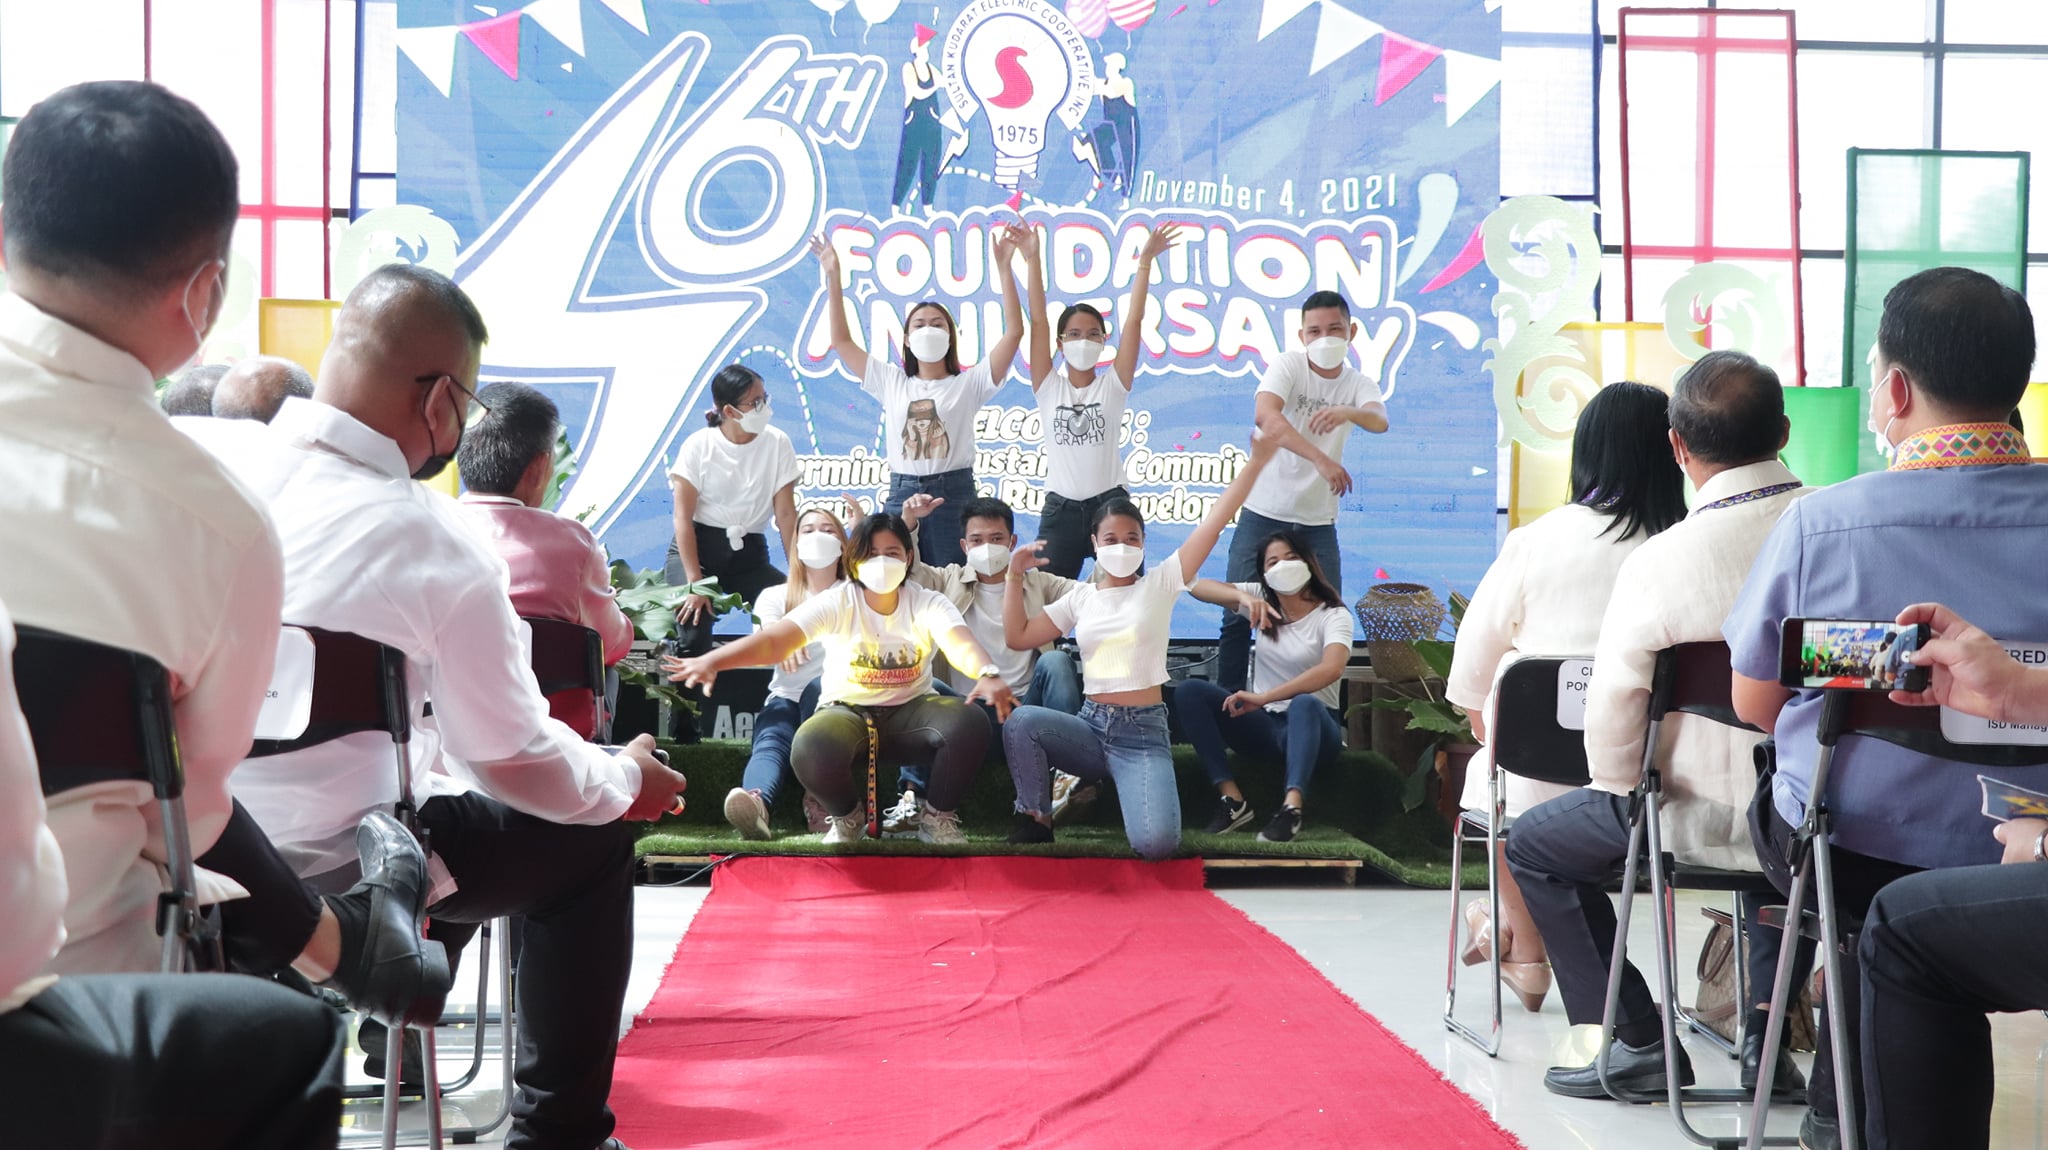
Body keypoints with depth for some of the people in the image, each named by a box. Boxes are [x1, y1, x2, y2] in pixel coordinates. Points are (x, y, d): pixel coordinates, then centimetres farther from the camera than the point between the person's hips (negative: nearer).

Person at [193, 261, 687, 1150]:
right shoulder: (434, 544, -22)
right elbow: (515, 765, -11)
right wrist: (626, 779, 9)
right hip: (333, 875, -6)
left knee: (446, 797, 30)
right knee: (593, 841, 13)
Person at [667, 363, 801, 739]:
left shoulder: (777, 443, -3)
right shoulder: (698, 446, -8)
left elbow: (785, 514, -4)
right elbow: (683, 518, -10)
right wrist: (694, 582, -19)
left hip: (748, 553, 3)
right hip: (697, 546, -3)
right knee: (694, 630, -24)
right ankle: (685, 733, -7)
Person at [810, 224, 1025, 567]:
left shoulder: (968, 384, 4)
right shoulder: (891, 382, 12)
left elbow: (1014, 332, -3)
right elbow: (841, 339, 13)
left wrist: (1003, 267, -8)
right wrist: (833, 276, 9)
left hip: (954, 494, -2)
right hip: (901, 494, 2)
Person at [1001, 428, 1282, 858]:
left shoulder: (1160, 584, 1)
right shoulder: (1080, 598, 11)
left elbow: (1214, 522, -6)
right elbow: (1018, 637, 11)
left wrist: (1257, 461, -13)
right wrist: (1015, 577, 2)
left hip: (1143, 733, -3)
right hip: (1091, 726, 3)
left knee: (1156, 842, -26)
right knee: (1021, 720, -31)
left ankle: (1134, 793, 12)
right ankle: (1035, 818, -6)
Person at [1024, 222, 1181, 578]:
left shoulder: (1113, 385, 2)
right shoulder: (1048, 388, 3)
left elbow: (1134, 320, -4)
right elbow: (1038, 321, -4)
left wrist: (1145, 261, -10)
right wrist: (1032, 260, -10)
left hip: (1110, 503, 0)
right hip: (1060, 508, 0)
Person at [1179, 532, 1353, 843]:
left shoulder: (1333, 615, -10)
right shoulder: (1262, 599, 4)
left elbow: (1332, 668, -31)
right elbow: (1197, 586, -8)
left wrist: (1264, 697, -38)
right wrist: (1244, 598, -29)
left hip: (1312, 726, -4)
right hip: (1265, 726, 5)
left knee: (1304, 703, -39)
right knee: (1189, 692, -17)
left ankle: (1291, 808, -54)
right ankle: (1232, 798, -26)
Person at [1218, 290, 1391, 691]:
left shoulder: (1361, 384, 2)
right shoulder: (1289, 364, -8)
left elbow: (1380, 421, -21)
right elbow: (1265, 416, -27)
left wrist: (1348, 412, -45)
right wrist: (1320, 458, -39)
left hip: (1318, 521, 3)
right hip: (1264, 513, -3)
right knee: (1239, 615, -1)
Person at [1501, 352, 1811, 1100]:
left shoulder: (1657, 562, -20)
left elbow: (1611, 714, -16)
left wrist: (1622, 793, 6)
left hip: (1708, 819, -5)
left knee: (1535, 845, 18)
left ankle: (1636, 1043, 18)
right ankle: (1766, 1032, 35)